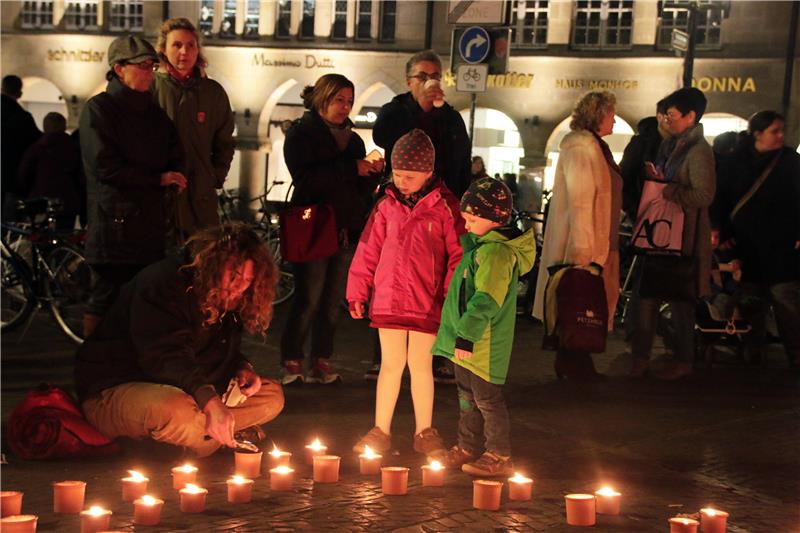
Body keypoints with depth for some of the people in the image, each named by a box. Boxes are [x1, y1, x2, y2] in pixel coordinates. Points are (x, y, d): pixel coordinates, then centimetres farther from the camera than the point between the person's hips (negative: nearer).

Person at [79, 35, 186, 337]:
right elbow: (105, 166, -14)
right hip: (114, 224, -7)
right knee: (106, 302, -4)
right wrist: (158, 179, -9)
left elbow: (176, 159, 15)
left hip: (151, 226, 7)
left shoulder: (155, 113, 18)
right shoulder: (98, 109, -4)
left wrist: (175, 181, -9)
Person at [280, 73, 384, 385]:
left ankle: (321, 362, 11)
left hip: (347, 230, 6)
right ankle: (291, 363, -1)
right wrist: (352, 169, -17)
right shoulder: (301, 134, 1)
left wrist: (373, 172, -5)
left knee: (333, 301, 5)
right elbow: (306, 178, -15)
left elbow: (363, 189, 16)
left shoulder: (353, 140, 19)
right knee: (308, 300, -8)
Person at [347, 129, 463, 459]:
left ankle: (424, 432, 20)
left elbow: (458, 255, -2)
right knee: (391, 364, 9)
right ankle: (381, 431, 18)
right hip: (388, 300, 2)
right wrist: (357, 292, 7)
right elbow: (368, 250, 8)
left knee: (420, 365, 7)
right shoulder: (386, 206, 5)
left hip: (427, 303, -2)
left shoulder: (444, 207, -4)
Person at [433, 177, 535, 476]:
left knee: (486, 399, -1)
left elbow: (486, 301, -31)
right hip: (467, 339, 10)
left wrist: (467, 335, -34)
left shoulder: (496, 252, -22)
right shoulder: (481, 245, 11)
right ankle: (468, 448, 31)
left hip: (485, 345, -10)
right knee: (467, 396, 19)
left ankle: (499, 456, 9)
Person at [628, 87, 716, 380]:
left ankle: (684, 360, 17)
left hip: (683, 235, -8)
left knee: (679, 299, 3)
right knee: (646, 292, 6)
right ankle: (641, 356, 13)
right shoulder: (670, 145, 13)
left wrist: (665, 190, -19)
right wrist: (655, 177, 4)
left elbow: (703, 196, -22)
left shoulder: (699, 152, -14)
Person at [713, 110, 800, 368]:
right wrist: (722, 231, -2)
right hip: (746, 247, 2)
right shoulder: (734, 163, 6)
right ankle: (752, 355, 16)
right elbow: (721, 200, 9)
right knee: (750, 303, 6)